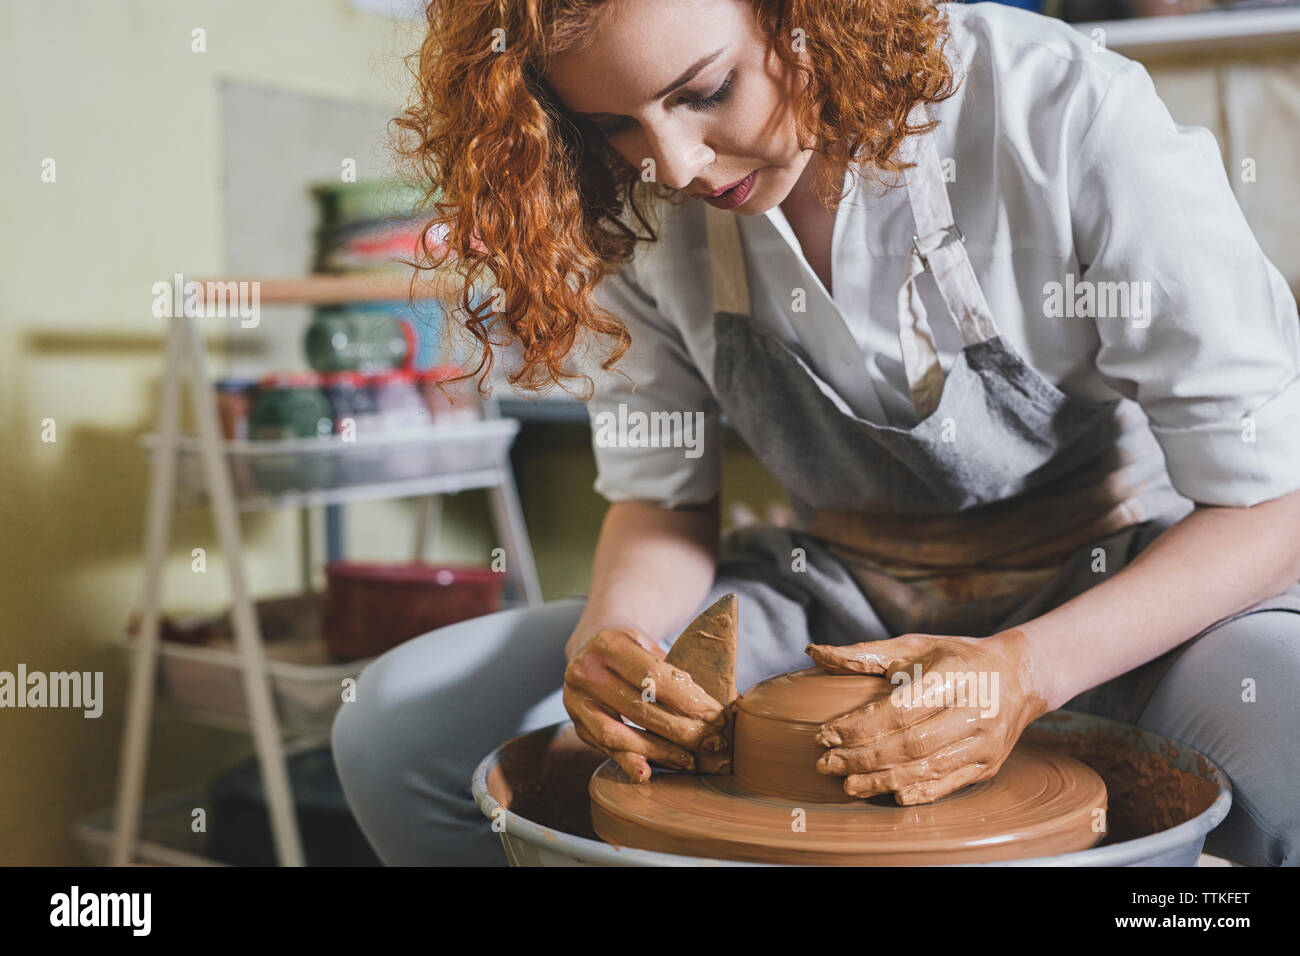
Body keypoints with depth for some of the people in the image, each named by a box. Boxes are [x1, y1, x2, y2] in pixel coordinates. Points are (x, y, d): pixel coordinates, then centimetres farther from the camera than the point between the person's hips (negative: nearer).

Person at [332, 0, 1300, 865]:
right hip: (838, 597, 3)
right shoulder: (634, 200, -10)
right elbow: (662, 494, 0)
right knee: (400, 723, -13)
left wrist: (1028, 669, -32)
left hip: (1128, 591, -2)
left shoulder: (1073, 119, -22)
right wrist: (607, 631, -22)